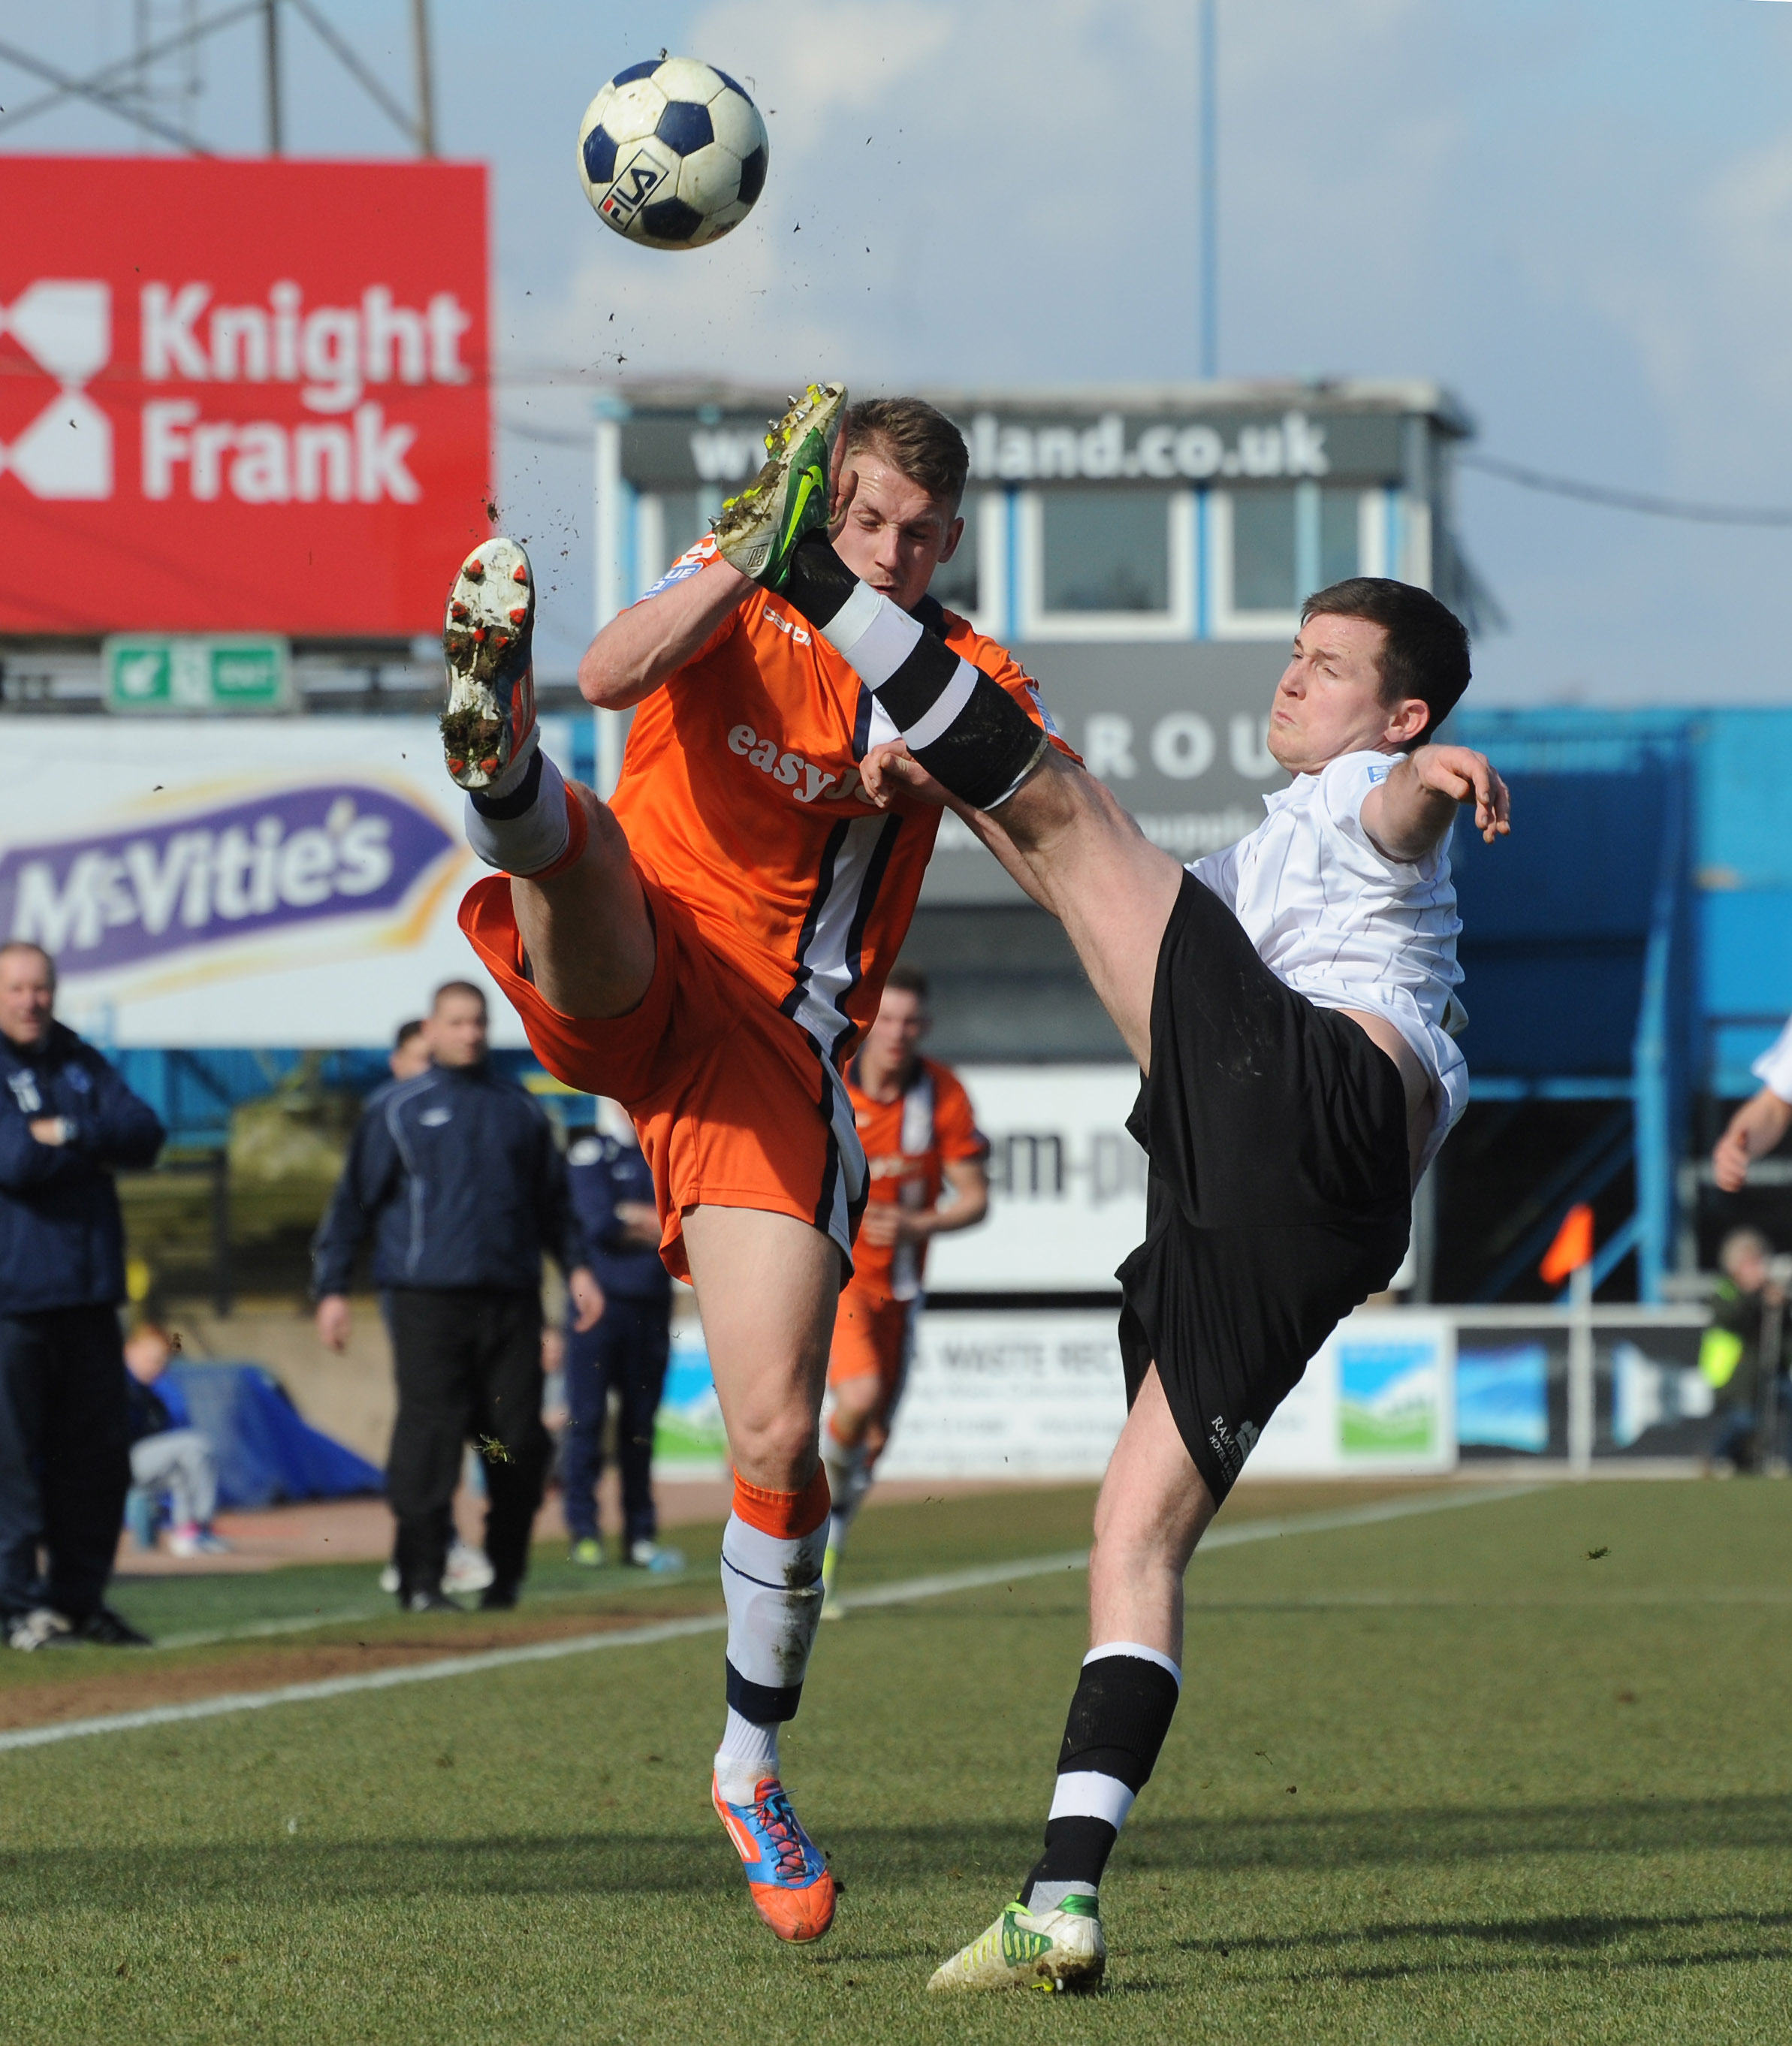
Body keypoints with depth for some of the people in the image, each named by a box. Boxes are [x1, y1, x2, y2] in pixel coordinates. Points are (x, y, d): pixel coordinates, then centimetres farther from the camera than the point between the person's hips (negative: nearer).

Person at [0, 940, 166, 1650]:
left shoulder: (79, 1063, 15)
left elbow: (145, 1135, 2)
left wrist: (67, 1133, -13)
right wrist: (98, 1142, -6)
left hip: (87, 1293, 6)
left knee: (98, 1452, 8)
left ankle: (80, 1597, 17)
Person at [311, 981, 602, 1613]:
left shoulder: (521, 1109, 17)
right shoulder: (396, 1110, 8)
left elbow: (552, 1200, 26)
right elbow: (353, 1201, 7)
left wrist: (575, 1267, 13)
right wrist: (332, 1289, 1)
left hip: (512, 1299, 3)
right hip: (428, 1299, -3)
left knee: (520, 1442, 0)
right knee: (429, 1435, -11)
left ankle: (505, 1574, 12)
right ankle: (421, 1579, -9)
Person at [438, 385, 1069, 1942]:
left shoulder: (972, 684, 9)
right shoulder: (734, 601, 0)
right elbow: (617, 676, -22)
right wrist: (753, 564, -33)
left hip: (780, 1055, 2)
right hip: (629, 982, -2)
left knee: (779, 1435, -6)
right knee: (568, 821, -35)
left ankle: (752, 1766, 12)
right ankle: (498, 749, -74)